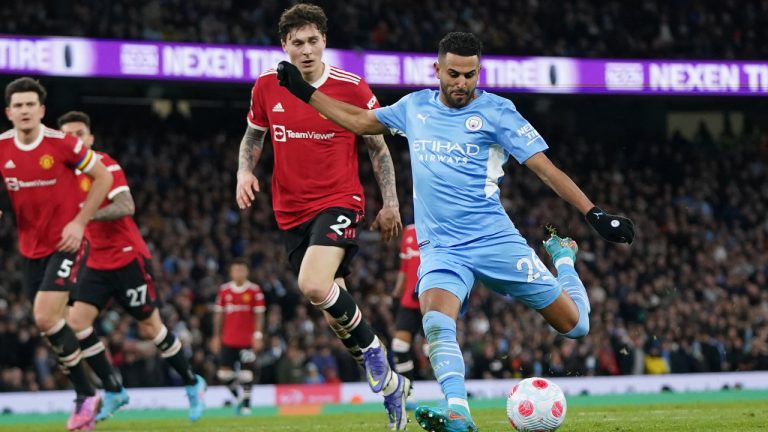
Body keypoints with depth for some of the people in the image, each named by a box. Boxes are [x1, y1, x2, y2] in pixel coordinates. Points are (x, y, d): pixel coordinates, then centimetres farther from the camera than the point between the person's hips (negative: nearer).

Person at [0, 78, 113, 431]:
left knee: (46, 319, -17)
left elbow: (103, 177, -6)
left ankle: (85, 396, -3)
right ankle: (86, 396, 25)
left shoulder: (62, 144, -15)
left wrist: (79, 222, -12)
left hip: (64, 243, -5)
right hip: (30, 247, 6)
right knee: (51, 322, 10)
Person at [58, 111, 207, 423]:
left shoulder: (105, 165, -13)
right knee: (76, 321, -11)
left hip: (128, 258, -6)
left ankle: (192, 384, 21)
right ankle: (113, 392, -3)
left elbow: (126, 207, -24)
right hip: (97, 263, 6)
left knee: (150, 328, 0)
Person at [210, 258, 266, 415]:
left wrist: (258, 336, -8)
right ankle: (237, 397, 20)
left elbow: (259, 315, 0)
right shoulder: (224, 290, 6)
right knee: (224, 374, -2)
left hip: (247, 340, -3)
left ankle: (246, 404, 6)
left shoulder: (255, 290, -1)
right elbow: (218, 314, 12)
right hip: (228, 340, 3)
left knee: (246, 373, -4)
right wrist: (216, 336, 10)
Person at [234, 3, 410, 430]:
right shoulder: (267, 87, 0)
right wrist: (245, 171, -1)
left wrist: (390, 204, 2)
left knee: (314, 286, -30)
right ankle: (391, 384, 26)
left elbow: (378, 147, 3)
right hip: (292, 212, 5)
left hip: (339, 201, -5)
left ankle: (373, 352, -6)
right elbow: (253, 135, 18)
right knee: (335, 314, 8)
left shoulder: (352, 88, -8)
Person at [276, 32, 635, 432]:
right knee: (435, 321, -31)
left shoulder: (496, 111, -4)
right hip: (440, 247, 2)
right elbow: (360, 120, 26)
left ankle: (562, 256, 35)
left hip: (496, 241, -2)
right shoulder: (415, 106, 10)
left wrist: (594, 214, -13)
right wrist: (304, 92, 23)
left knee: (575, 325, 3)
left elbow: (545, 167, -6)